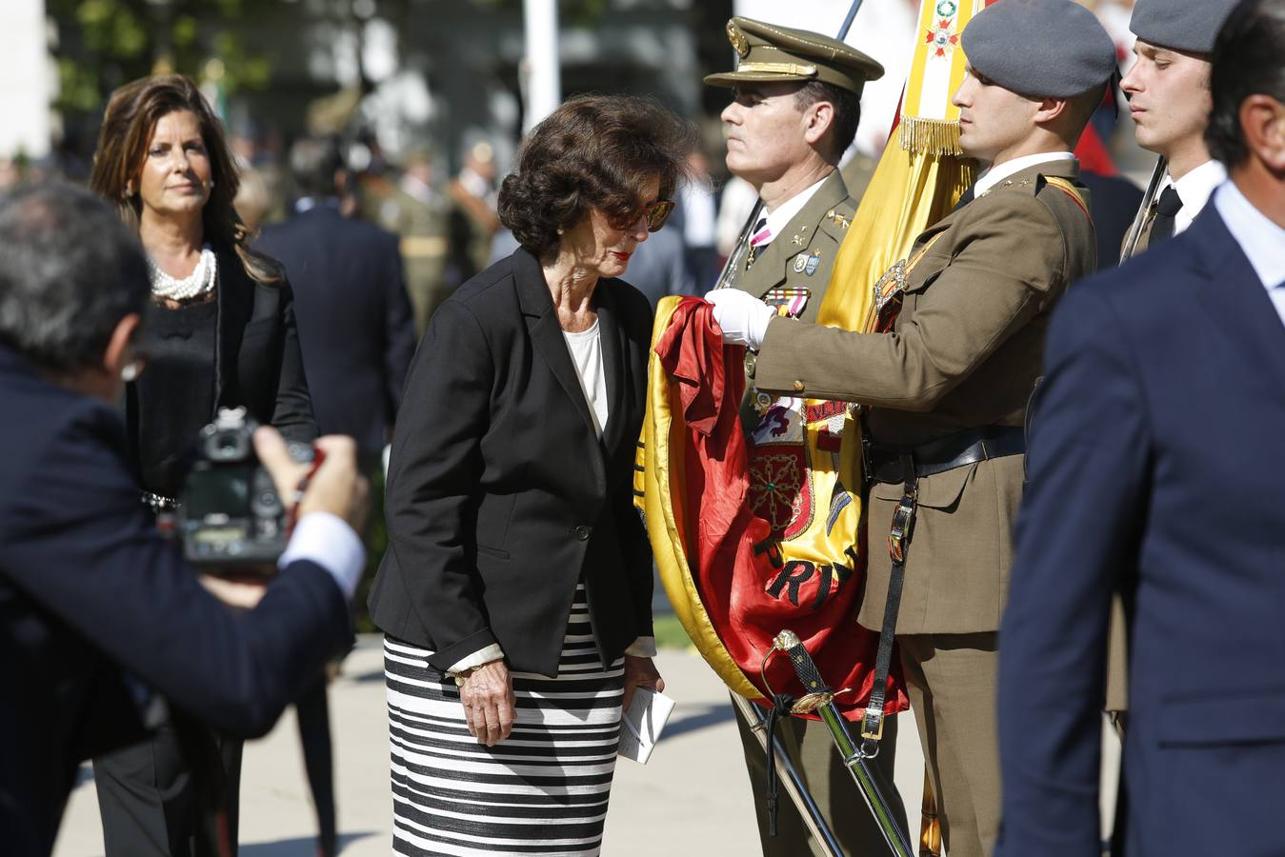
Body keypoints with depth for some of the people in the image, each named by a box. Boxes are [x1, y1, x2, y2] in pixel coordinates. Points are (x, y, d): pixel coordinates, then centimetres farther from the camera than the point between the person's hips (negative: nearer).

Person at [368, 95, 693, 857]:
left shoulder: (632, 322, 10)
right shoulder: (480, 319, -11)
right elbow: (421, 501, -12)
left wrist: (637, 634, 13)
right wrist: (470, 651, -16)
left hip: (585, 650, 6)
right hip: (462, 653, -6)